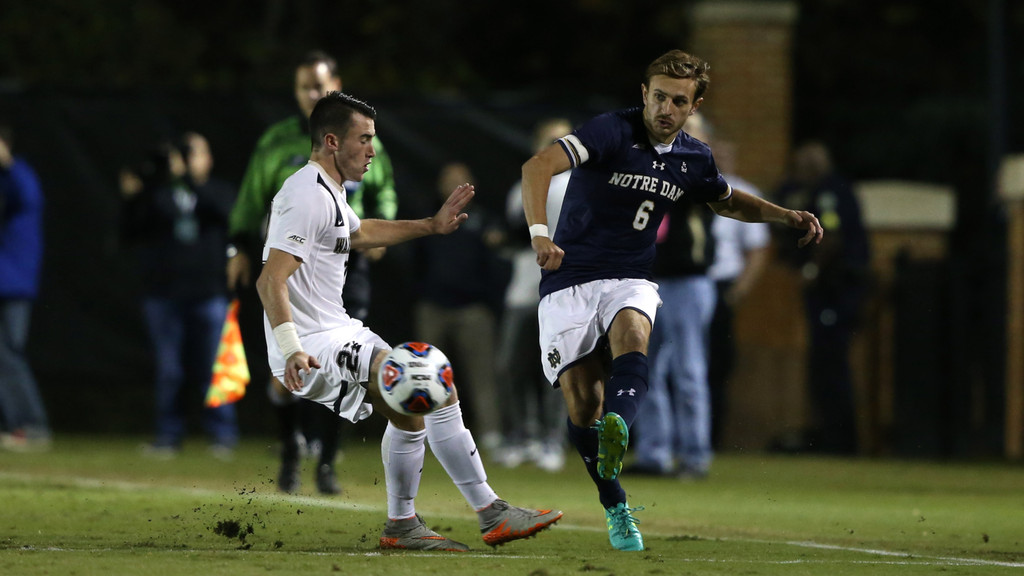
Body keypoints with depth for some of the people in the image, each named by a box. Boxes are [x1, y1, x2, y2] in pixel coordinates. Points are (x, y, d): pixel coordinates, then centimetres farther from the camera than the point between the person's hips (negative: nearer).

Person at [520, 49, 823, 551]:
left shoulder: (693, 159, 6)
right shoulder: (613, 132, -14)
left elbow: (729, 202, 29)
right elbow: (538, 166, -28)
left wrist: (788, 216, 14)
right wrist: (540, 232, -43)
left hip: (629, 282, 3)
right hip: (569, 281, -3)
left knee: (632, 336, -32)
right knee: (582, 403, -10)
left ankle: (618, 430, -59)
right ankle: (616, 509, 11)